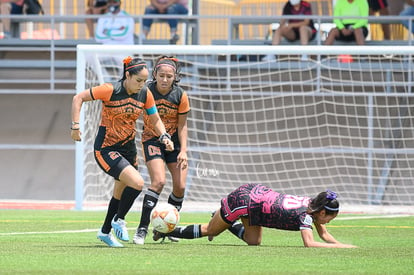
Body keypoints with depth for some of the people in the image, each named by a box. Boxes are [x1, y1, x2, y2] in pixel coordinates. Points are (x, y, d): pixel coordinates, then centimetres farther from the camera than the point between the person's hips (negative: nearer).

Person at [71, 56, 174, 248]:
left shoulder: (145, 94, -4)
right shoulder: (110, 90, -20)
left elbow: (155, 120, 8)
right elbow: (78, 98, -12)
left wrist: (164, 136, -10)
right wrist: (75, 126, -17)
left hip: (129, 149, 7)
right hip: (106, 150, -7)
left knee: (120, 194, 16)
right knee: (137, 183, -22)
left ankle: (105, 232, 36)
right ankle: (118, 221, 0)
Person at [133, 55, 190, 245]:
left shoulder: (180, 96, -10)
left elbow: (182, 126, -2)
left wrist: (183, 151, -9)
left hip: (174, 141, 3)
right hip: (152, 140, -3)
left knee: (180, 186, -4)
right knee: (159, 181, -22)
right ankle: (142, 229, -19)